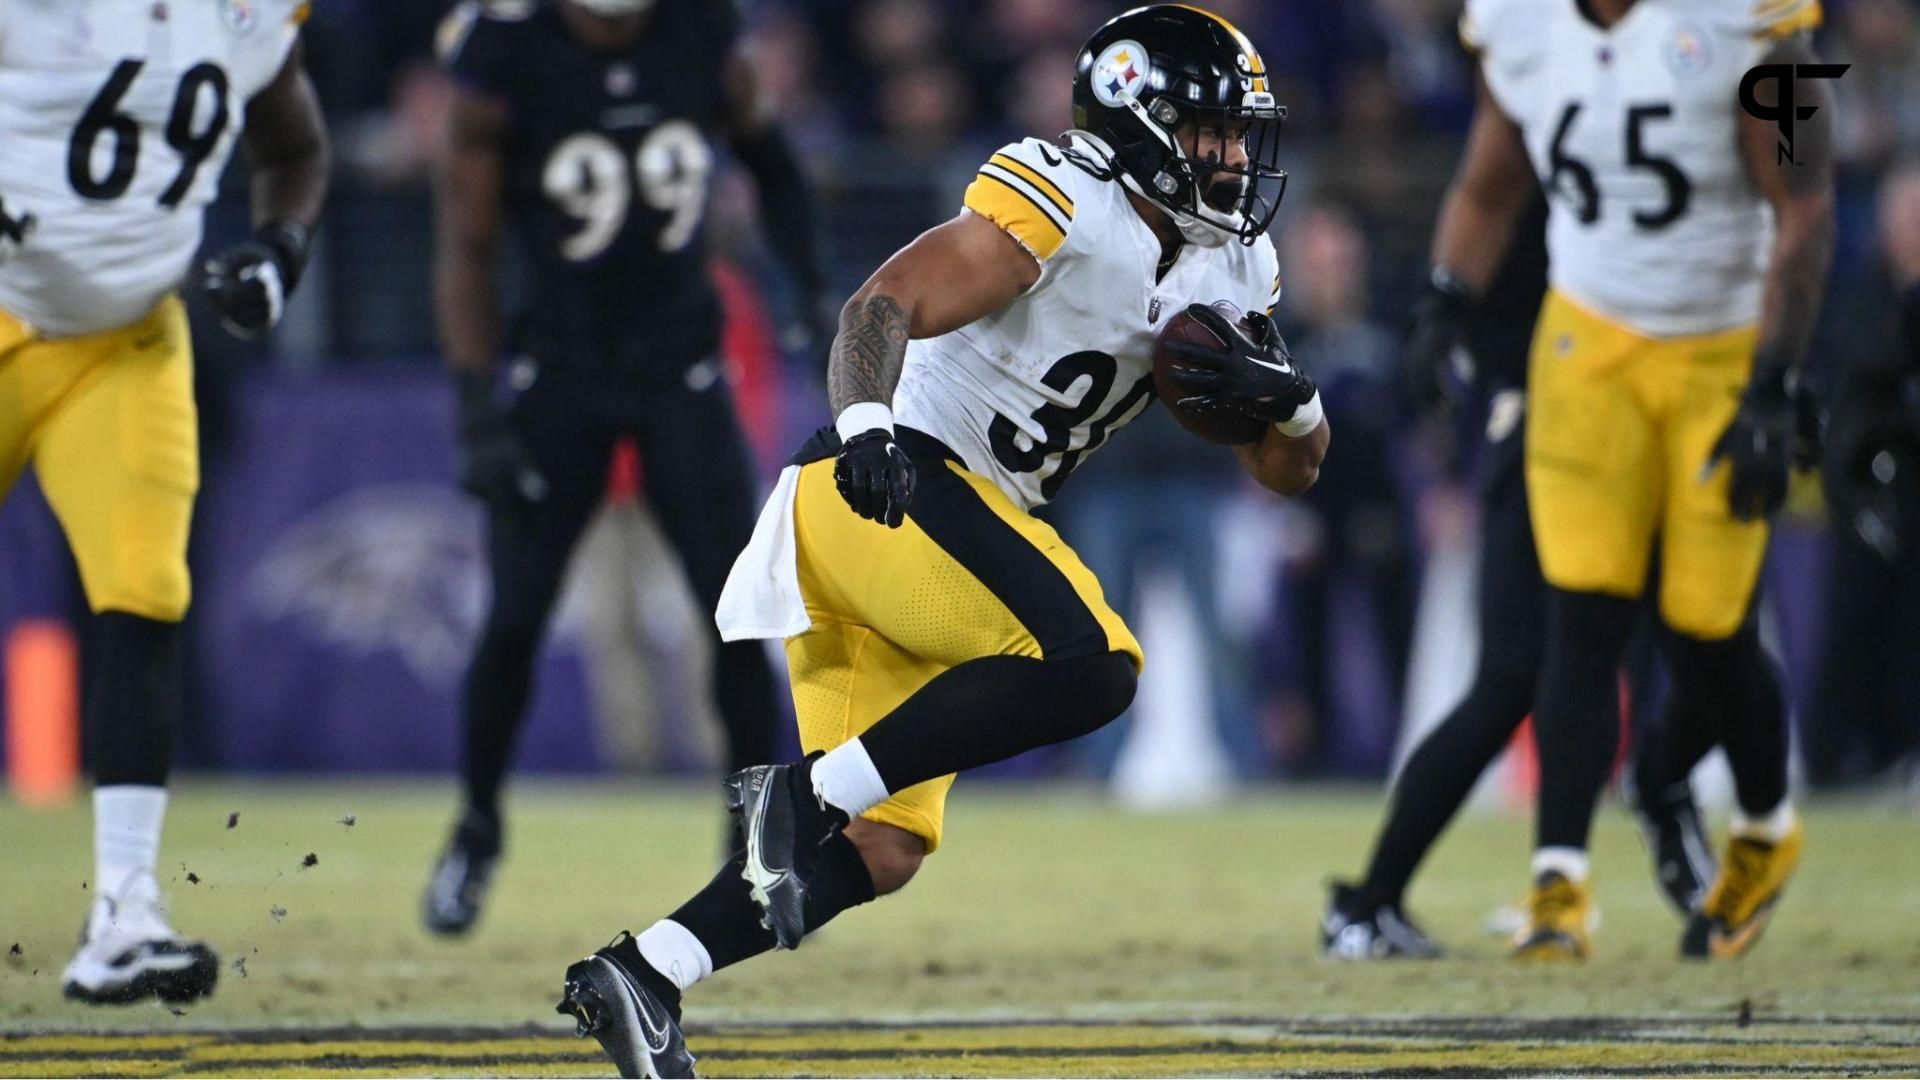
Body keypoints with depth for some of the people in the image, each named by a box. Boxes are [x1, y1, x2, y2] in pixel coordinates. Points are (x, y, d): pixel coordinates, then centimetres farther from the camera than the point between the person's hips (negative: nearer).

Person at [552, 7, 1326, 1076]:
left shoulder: (1227, 269, 15)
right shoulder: (1059, 201, -11)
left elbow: (1293, 470, 17)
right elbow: (886, 306, -21)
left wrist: (1282, 395, -6)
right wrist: (865, 423, -40)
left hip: (946, 523, 9)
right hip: (892, 479, -9)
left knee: (881, 853, 5)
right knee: (1088, 665, -28)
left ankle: (641, 978, 5)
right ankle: (805, 794, -23)